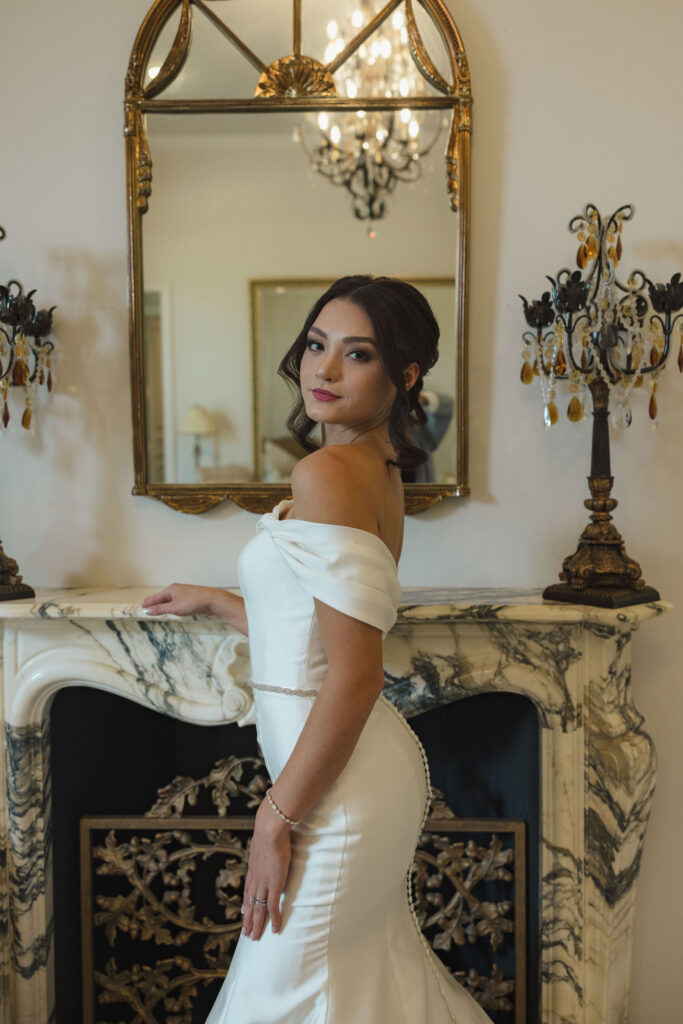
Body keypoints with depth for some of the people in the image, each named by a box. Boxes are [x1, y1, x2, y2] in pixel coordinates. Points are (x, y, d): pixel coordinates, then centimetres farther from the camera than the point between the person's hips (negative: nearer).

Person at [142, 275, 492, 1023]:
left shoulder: (326, 473, -19)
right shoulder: (379, 471, 10)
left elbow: (354, 677, -24)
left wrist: (276, 820, -17)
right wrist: (213, 601, 31)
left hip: (340, 789, -9)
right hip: (374, 767, 10)